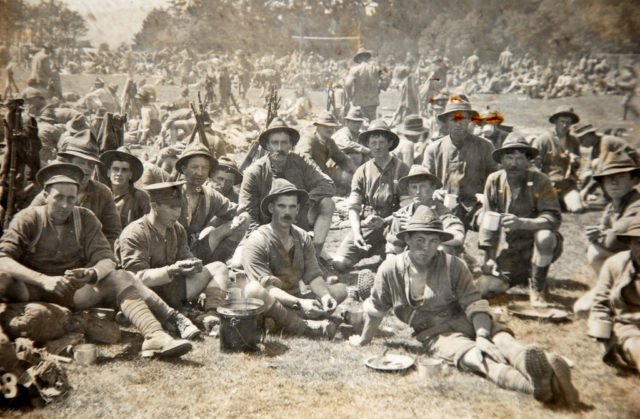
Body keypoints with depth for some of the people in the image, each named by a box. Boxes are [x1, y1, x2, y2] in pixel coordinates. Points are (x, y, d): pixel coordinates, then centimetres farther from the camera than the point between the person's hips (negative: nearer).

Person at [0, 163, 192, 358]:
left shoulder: (86, 219, 5)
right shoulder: (28, 219, -3)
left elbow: (106, 259, -2)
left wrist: (93, 273, -26)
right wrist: (44, 280, -30)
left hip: (75, 290, 2)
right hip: (33, 290, -2)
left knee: (121, 278, -23)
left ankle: (154, 336, -39)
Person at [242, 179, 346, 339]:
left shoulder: (303, 238, 8)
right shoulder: (257, 241, -12)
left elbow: (313, 274, 0)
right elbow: (266, 286, -21)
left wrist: (325, 295, -22)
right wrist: (299, 303, -34)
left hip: (296, 300, 6)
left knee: (340, 289, -6)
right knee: (253, 289, -36)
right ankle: (304, 327, -29)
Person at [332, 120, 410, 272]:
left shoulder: (402, 170, 4)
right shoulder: (362, 171, 12)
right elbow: (353, 207, 7)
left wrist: (384, 221, -15)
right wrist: (356, 233, -9)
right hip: (364, 226, 2)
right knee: (339, 262, -15)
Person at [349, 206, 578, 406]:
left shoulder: (453, 266, -1)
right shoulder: (391, 269, -3)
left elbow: (473, 302, -11)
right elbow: (375, 308, 10)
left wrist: (482, 336, -28)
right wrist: (364, 339, 21)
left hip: (463, 321, 3)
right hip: (434, 334, -3)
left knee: (499, 334, -30)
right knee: (473, 355, -32)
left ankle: (548, 367, -57)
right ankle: (533, 384, -58)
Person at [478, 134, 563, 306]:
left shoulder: (540, 181, -13)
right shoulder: (494, 181, -3)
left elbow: (554, 218, -22)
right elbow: (488, 221, 2)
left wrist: (522, 223, -39)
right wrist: (489, 258, -2)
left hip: (543, 246, -4)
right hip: (515, 248, 4)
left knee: (544, 236, -37)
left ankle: (537, 289, -14)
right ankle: (525, 273, 23)